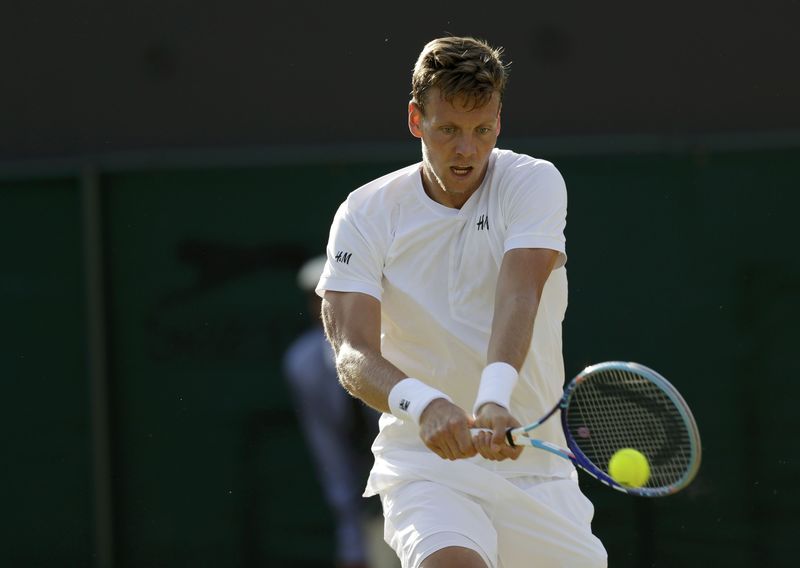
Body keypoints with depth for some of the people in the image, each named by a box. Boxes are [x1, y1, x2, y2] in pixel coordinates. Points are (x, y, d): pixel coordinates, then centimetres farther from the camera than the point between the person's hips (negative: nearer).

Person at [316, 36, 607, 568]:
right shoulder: (366, 214, -4)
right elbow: (353, 354, -16)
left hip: (535, 465, 3)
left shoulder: (533, 182, -4)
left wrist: (495, 399, -41)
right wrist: (422, 404, -38)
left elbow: (519, 297, -22)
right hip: (424, 463, -2)